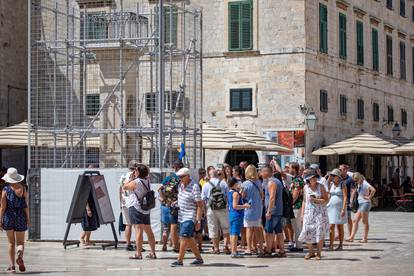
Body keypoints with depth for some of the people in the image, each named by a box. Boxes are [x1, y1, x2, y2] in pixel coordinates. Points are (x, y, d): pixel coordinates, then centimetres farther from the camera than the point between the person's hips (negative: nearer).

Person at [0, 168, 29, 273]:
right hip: (20, 217, 0)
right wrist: (28, 218, 6)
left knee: (11, 243, 12)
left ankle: (11, 265, 6)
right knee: (20, 242, 8)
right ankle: (20, 256, -24)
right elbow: (26, 205, -2)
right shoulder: (22, 188, -2)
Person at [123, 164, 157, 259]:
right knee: (148, 231, 11)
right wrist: (133, 177, 15)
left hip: (136, 208, -7)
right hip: (146, 209, 7)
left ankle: (138, 253, -11)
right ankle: (153, 253, 16)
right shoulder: (147, 182, 7)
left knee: (139, 230, -10)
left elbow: (124, 187, 0)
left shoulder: (135, 182, -14)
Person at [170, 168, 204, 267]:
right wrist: (176, 202, 10)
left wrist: (198, 220, -19)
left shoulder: (194, 187, -16)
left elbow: (200, 205, -16)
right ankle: (199, 259, 22)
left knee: (184, 237, -13)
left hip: (190, 217, -9)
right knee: (189, 239, 12)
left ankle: (179, 260, -12)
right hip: (182, 217, 9)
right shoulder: (181, 185, 9)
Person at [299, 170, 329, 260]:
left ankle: (318, 253, 6)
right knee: (307, 232, -3)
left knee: (320, 233, -5)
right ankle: (311, 252, 15)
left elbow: (326, 200, -5)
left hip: (320, 212, -2)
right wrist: (302, 213, 10)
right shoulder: (306, 187, 7)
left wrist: (315, 200, -17)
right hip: (309, 212, 3)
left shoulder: (320, 187, -3)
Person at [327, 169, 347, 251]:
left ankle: (340, 245, 10)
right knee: (331, 226, -4)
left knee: (340, 227, 3)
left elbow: (345, 197, -10)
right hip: (331, 207, 4)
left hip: (340, 207, -4)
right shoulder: (331, 184, 10)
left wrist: (343, 209, -18)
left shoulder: (342, 184, -5)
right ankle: (331, 245, -5)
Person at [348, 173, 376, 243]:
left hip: (365, 203, -9)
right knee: (355, 220, 3)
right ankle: (352, 237, 1)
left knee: (365, 221, -3)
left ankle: (365, 238, 3)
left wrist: (369, 197, -19)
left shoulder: (365, 184, -15)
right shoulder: (359, 184, 13)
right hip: (360, 203, 9)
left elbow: (373, 190, -31)